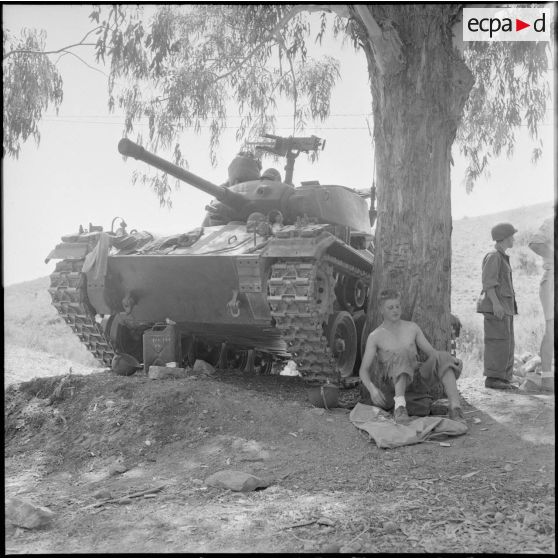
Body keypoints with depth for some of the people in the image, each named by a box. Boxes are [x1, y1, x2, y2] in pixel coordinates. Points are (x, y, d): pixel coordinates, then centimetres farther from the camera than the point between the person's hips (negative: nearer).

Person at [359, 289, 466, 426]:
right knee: (402, 353, -35)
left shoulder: (412, 327, 12)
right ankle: (399, 406, -52)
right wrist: (372, 389, -25)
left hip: (416, 381, 4)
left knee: (442, 357, -24)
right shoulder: (375, 336, 1)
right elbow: (363, 371, -4)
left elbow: (432, 352, 11)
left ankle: (455, 409, -40)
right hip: (392, 383, -3)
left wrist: (450, 358, -11)